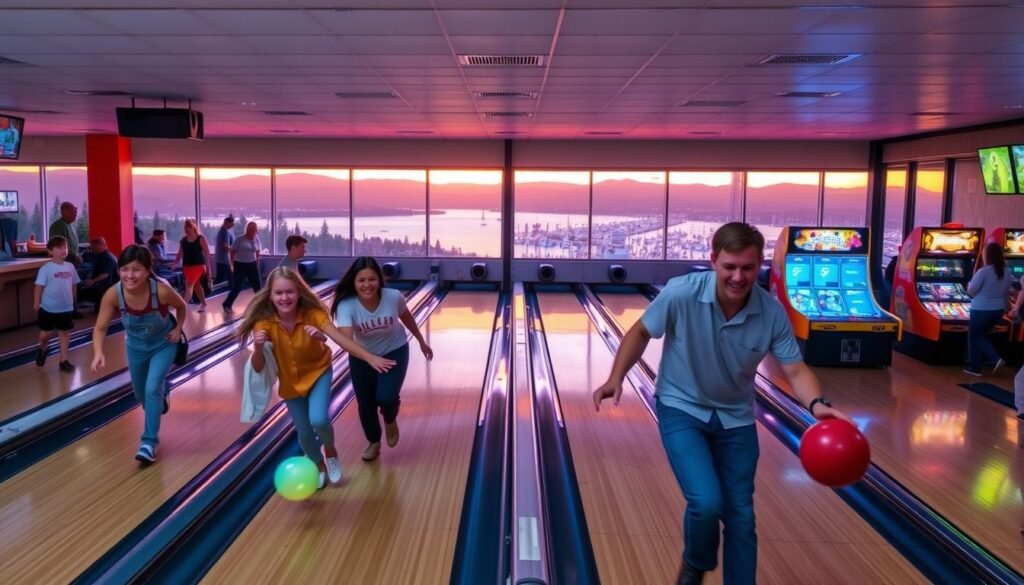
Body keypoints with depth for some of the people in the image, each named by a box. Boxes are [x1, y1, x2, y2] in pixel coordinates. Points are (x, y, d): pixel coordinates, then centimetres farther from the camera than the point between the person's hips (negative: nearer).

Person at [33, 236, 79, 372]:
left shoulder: (70, 267, 1)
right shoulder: (46, 268, -14)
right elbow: (39, 285, -13)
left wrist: (72, 300, 15)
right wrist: (36, 302, -14)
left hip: (66, 308, 4)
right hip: (48, 308, -4)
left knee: (63, 333, 10)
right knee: (46, 333, 9)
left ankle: (63, 361, 17)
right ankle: (42, 350, 41)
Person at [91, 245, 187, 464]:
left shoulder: (161, 290, -34)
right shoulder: (113, 294, -30)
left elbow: (181, 307, -11)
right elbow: (100, 328, -24)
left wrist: (178, 329, -17)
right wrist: (98, 353, -40)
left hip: (164, 344, -3)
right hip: (136, 346, 3)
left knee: (152, 389, -19)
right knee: (141, 394, 19)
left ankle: (149, 442, -6)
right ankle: (163, 391, 56)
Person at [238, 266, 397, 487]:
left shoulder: (312, 313, -26)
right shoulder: (264, 321, -23)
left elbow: (340, 338, -38)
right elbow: (258, 368, -22)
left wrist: (370, 358, -53)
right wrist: (258, 347, -44)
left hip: (318, 372, -2)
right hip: (290, 381, 2)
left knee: (318, 420, -23)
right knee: (304, 434, 7)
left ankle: (330, 451, 12)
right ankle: (319, 466, 39)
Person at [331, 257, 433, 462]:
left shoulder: (394, 297, -26)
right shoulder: (346, 305, -30)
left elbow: (407, 318, -3)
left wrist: (421, 342, 10)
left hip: (395, 352, -1)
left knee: (386, 397, -19)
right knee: (365, 404, 8)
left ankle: (390, 420, 20)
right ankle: (373, 443, 39)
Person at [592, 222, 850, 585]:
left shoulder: (772, 313, -16)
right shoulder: (681, 293, -23)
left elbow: (795, 369, -12)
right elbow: (642, 332, -8)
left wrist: (816, 404, -32)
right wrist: (616, 378, -19)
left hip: (735, 417, 3)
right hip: (681, 409, -3)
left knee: (740, 515, 8)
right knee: (706, 502, -19)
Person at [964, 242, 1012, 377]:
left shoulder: (983, 271, -18)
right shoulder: (1006, 272, 2)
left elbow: (971, 291, -13)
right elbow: (1006, 293, 11)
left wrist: (969, 285, 9)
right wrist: (1003, 308, 23)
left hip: (981, 310, -6)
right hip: (998, 310, 6)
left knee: (974, 337, 9)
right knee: (981, 335, 23)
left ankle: (975, 368, 11)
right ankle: (995, 358, 16)